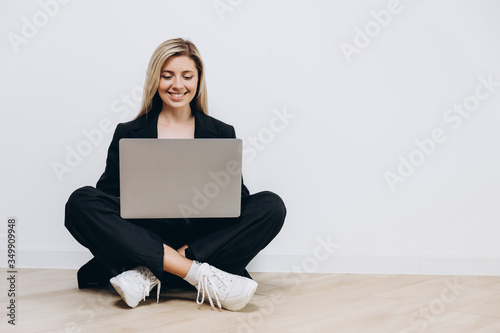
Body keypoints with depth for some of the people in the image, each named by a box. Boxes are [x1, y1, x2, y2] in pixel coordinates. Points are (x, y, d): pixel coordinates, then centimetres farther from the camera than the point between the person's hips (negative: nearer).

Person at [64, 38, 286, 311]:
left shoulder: (222, 134, 13)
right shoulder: (128, 134, 11)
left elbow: (236, 199, 9)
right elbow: (108, 194, 3)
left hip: (204, 242, 1)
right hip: (144, 241, 0)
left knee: (272, 205, -21)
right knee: (80, 202, -24)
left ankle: (149, 275, -29)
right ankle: (201, 274, -32)